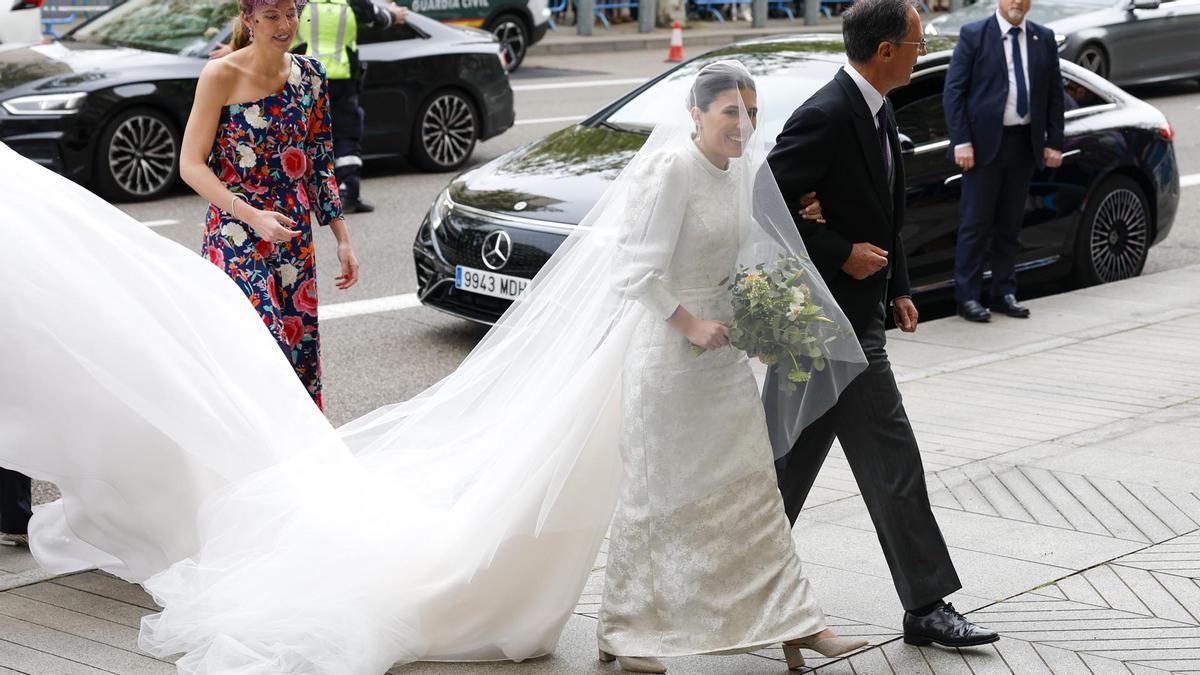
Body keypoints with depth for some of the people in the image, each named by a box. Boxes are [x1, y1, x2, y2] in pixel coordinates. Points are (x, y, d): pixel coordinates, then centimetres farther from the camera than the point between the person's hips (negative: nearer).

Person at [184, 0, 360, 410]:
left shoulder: (309, 76, 6)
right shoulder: (221, 76, -9)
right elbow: (191, 164, -11)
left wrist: (342, 238, 10)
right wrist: (253, 216, -22)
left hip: (294, 238, 5)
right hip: (236, 238, -5)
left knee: (300, 347, 7)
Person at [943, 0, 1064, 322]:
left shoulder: (1044, 39, 9)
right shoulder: (973, 35, -3)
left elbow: (1055, 93, 11)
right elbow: (953, 91, -6)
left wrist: (1054, 142, 4)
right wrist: (961, 141, -13)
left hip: (1025, 143, 4)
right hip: (985, 142, -4)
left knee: (1010, 224, 10)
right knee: (975, 223, -1)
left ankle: (1004, 294, 18)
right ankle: (967, 297, 5)